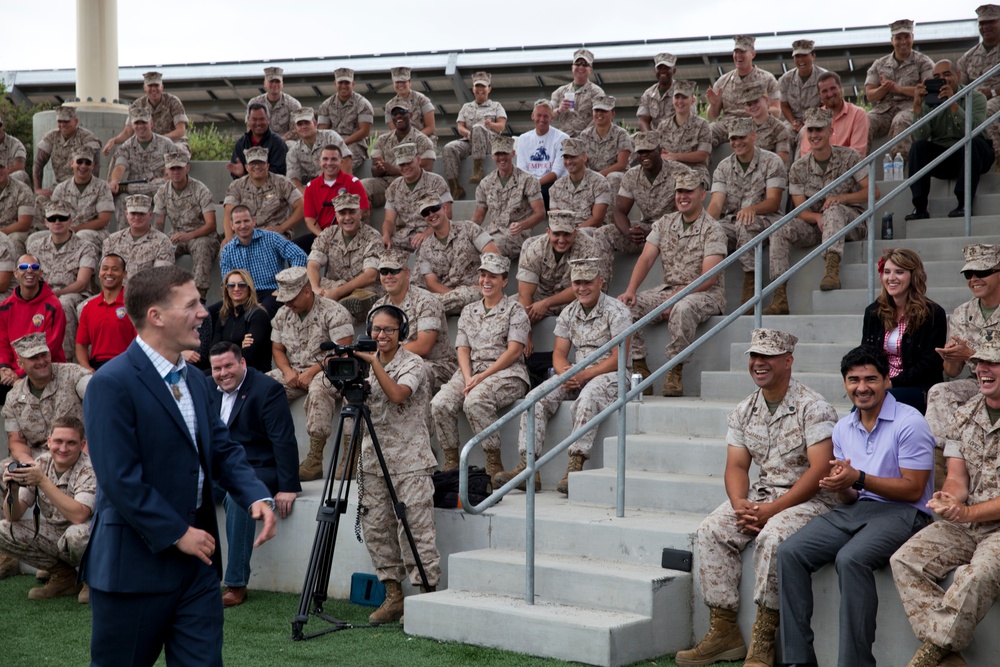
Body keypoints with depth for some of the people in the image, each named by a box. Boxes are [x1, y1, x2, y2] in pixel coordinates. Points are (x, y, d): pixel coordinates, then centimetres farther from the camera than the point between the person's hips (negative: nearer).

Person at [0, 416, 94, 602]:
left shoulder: (89, 469, -19)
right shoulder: (40, 464, -4)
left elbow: (78, 516, -35)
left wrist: (42, 481, -35)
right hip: (53, 537, 6)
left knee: (77, 534, -38)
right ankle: (63, 577, 3)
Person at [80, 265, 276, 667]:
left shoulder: (195, 380, 12)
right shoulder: (112, 384, -15)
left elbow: (223, 450, 12)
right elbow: (121, 479, -20)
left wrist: (257, 497, -7)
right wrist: (177, 533, -16)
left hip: (196, 555, 7)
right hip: (135, 562, -7)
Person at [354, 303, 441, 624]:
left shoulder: (412, 363, -4)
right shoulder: (366, 362, 14)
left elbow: (397, 394, -22)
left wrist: (374, 363, -23)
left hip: (409, 461, -6)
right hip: (373, 460, 6)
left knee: (415, 529, -8)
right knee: (375, 527, 6)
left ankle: (427, 594, -1)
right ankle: (393, 596, 15)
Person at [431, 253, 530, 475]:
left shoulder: (515, 310, 5)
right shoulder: (469, 311, 21)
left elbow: (514, 351, -6)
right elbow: (463, 349, 13)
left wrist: (483, 376, -15)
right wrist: (467, 378, -8)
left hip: (506, 373, -5)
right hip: (471, 371, 5)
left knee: (475, 401, -36)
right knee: (440, 403, -23)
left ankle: (494, 463, -28)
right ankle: (451, 462, -14)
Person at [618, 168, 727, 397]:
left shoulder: (712, 229, -8)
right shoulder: (664, 224, 10)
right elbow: (646, 258, 2)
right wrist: (630, 290, -16)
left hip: (705, 293, -6)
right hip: (669, 289, 6)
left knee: (682, 309, -40)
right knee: (624, 305, -17)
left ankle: (675, 371, -27)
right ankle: (639, 367, -13)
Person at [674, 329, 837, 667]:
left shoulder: (813, 407, -11)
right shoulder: (744, 411, 10)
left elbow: (820, 470, -19)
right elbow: (736, 466, 9)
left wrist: (773, 510, -23)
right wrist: (740, 505, -14)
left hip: (811, 498, -7)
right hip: (761, 493, 7)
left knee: (771, 536, -34)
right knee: (712, 530, -15)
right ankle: (724, 630, -12)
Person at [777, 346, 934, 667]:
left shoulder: (909, 423, -7)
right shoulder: (843, 428, 14)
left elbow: (913, 490, -11)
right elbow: (849, 498, 15)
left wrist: (859, 478, -20)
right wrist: (841, 486, -10)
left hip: (901, 512, -7)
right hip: (855, 510, 7)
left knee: (851, 558, -35)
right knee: (790, 551, -16)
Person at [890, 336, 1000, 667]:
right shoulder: (963, 417, 12)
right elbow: (957, 478, 8)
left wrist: (968, 512, -20)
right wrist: (949, 497, -17)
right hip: (963, 523, 7)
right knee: (906, 560, -15)